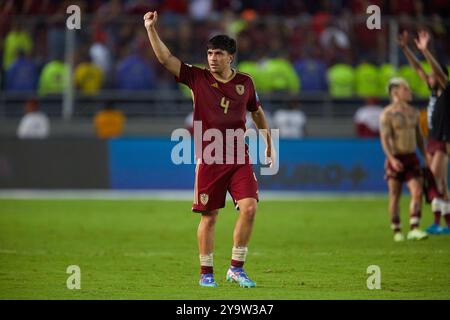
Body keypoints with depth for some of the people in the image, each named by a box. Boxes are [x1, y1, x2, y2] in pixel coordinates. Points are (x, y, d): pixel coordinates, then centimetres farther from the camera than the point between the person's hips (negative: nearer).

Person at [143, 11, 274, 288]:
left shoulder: (245, 82, 6)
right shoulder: (197, 78, -1)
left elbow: (257, 112, 21)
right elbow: (165, 58, -6)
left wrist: (269, 144, 24)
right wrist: (151, 28, -14)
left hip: (239, 156, 2)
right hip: (209, 158, -2)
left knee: (249, 207, -12)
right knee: (209, 216, 1)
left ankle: (237, 268, 1)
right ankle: (206, 273, 14)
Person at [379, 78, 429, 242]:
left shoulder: (413, 112, 10)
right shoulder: (387, 114, -9)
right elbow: (384, 138, -16)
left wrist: (426, 158, 16)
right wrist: (392, 159, -29)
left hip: (411, 159, 5)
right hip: (395, 160, -5)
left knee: (417, 193, -11)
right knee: (395, 196, 2)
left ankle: (414, 229, -15)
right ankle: (397, 231, 12)